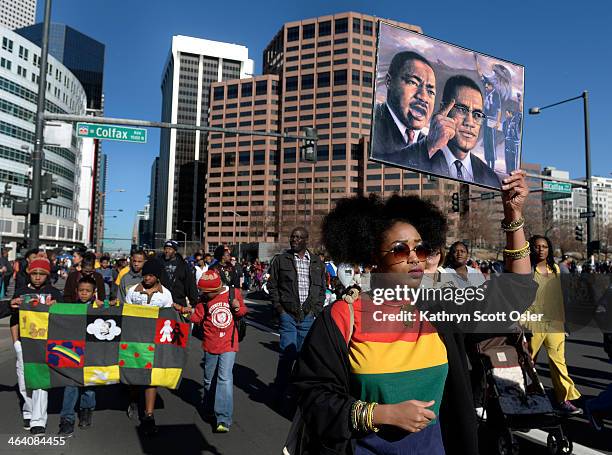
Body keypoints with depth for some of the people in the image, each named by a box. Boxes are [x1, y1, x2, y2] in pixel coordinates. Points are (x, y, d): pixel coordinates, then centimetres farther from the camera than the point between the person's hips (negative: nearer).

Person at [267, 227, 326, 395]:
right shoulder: (281, 260, 2)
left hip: (308, 316, 2)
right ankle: (281, 391, 12)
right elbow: (272, 285, 6)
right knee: (287, 353, -4)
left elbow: (322, 289, 14)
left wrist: (316, 310, 4)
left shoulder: (317, 263, 9)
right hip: (288, 314, -2)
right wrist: (279, 307, -2)